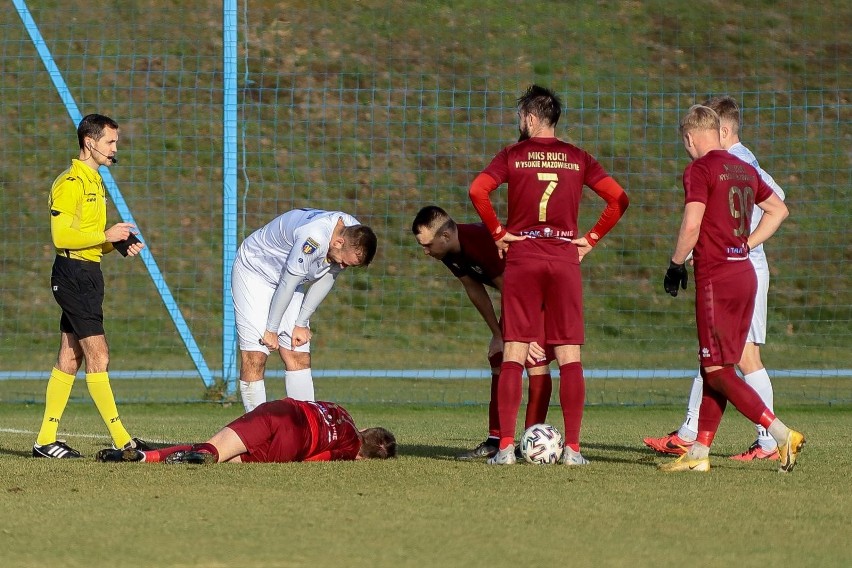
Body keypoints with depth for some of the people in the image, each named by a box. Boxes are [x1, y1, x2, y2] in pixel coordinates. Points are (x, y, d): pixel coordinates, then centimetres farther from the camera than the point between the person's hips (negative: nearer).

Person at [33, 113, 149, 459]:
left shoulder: (94, 182, 19)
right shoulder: (70, 183, -12)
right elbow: (61, 236, -19)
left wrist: (120, 244, 7)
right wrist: (106, 236, -19)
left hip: (88, 274, 10)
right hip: (73, 273, -10)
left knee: (69, 359, 10)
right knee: (98, 357, -10)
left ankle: (46, 441, 12)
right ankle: (121, 440, -12)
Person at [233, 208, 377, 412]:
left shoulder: (354, 236, -14)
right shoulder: (314, 238, -37)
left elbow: (326, 277, -1)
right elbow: (287, 285, -27)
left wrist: (302, 324, -1)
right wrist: (271, 330, -16)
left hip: (289, 276, 7)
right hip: (254, 271, -7)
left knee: (299, 355, -1)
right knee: (255, 356, -14)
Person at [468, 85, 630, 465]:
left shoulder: (513, 155, 1)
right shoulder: (577, 158, 6)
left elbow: (477, 191, -14)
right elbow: (618, 199, -1)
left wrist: (498, 233, -4)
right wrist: (591, 239, 5)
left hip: (521, 258, -1)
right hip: (565, 259, 1)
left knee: (513, 355, 0)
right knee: (569, 357, 2)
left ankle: (506, 446, -6)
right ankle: (572, 448, -3)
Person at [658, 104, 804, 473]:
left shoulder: (699, 170, -9)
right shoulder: (744, 169, 14)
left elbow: (691, 226, -18)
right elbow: (779, 210, 24)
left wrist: (676, 264, -4)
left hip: (716, 277, -8)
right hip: (745, 273, 8)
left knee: (718, 372, -5)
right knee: (715, 369, 12)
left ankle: (783, 436, -14)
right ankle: (699, 453, 13)